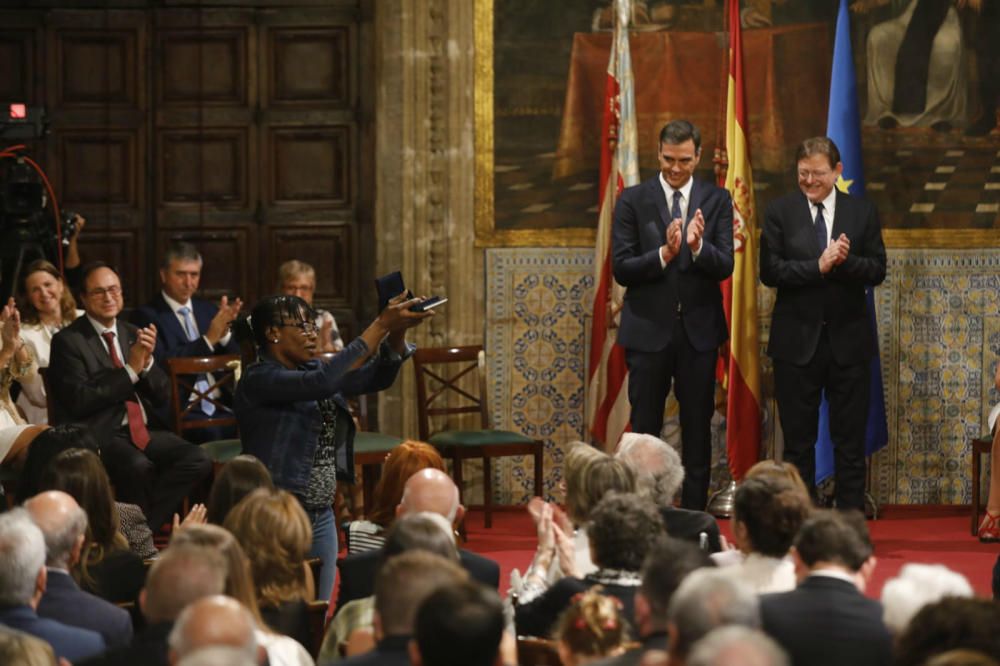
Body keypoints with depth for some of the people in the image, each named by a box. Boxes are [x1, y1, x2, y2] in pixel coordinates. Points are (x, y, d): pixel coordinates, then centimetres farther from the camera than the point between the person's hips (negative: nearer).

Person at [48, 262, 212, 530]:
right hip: (100, 434, -6)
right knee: (139, 467, -36)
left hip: (141, 430, 6)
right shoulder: (68, 341, -3)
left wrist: (147, 362, -7)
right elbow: (79, 400, -14)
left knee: (197, 461, -19)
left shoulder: (133, 334, 15)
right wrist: (130, 370, -16)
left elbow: (162, 395, 13)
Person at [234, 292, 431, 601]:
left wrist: (397, 331, -15)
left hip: (321, 516, 8)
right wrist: (381, 325, -27)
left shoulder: (310, 370, 11)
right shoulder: (258, 380, -14)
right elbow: (322, 382, -28)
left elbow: (376, 377, 4)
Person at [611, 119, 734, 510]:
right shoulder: (632, 201, -1)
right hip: (648, 329, -1)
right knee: (644, 430, 2)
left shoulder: (717, 200, 3)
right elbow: (621, 269, -8)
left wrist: (697, 246, -27)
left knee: (697, 429, 6)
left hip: (699, 330, 1)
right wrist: (664, 253, -24)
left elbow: (724, 267, -6)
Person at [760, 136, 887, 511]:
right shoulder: (780, 212, 1)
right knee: (798, 441, 5)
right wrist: (819, 266, -18)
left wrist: (844, 262, -19)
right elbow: (770, 271, -8)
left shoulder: (862, 212, 5)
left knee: (850, 440, 3)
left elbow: (877, 270, -1)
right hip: (797, 339, -1)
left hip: (848, 339, 1)